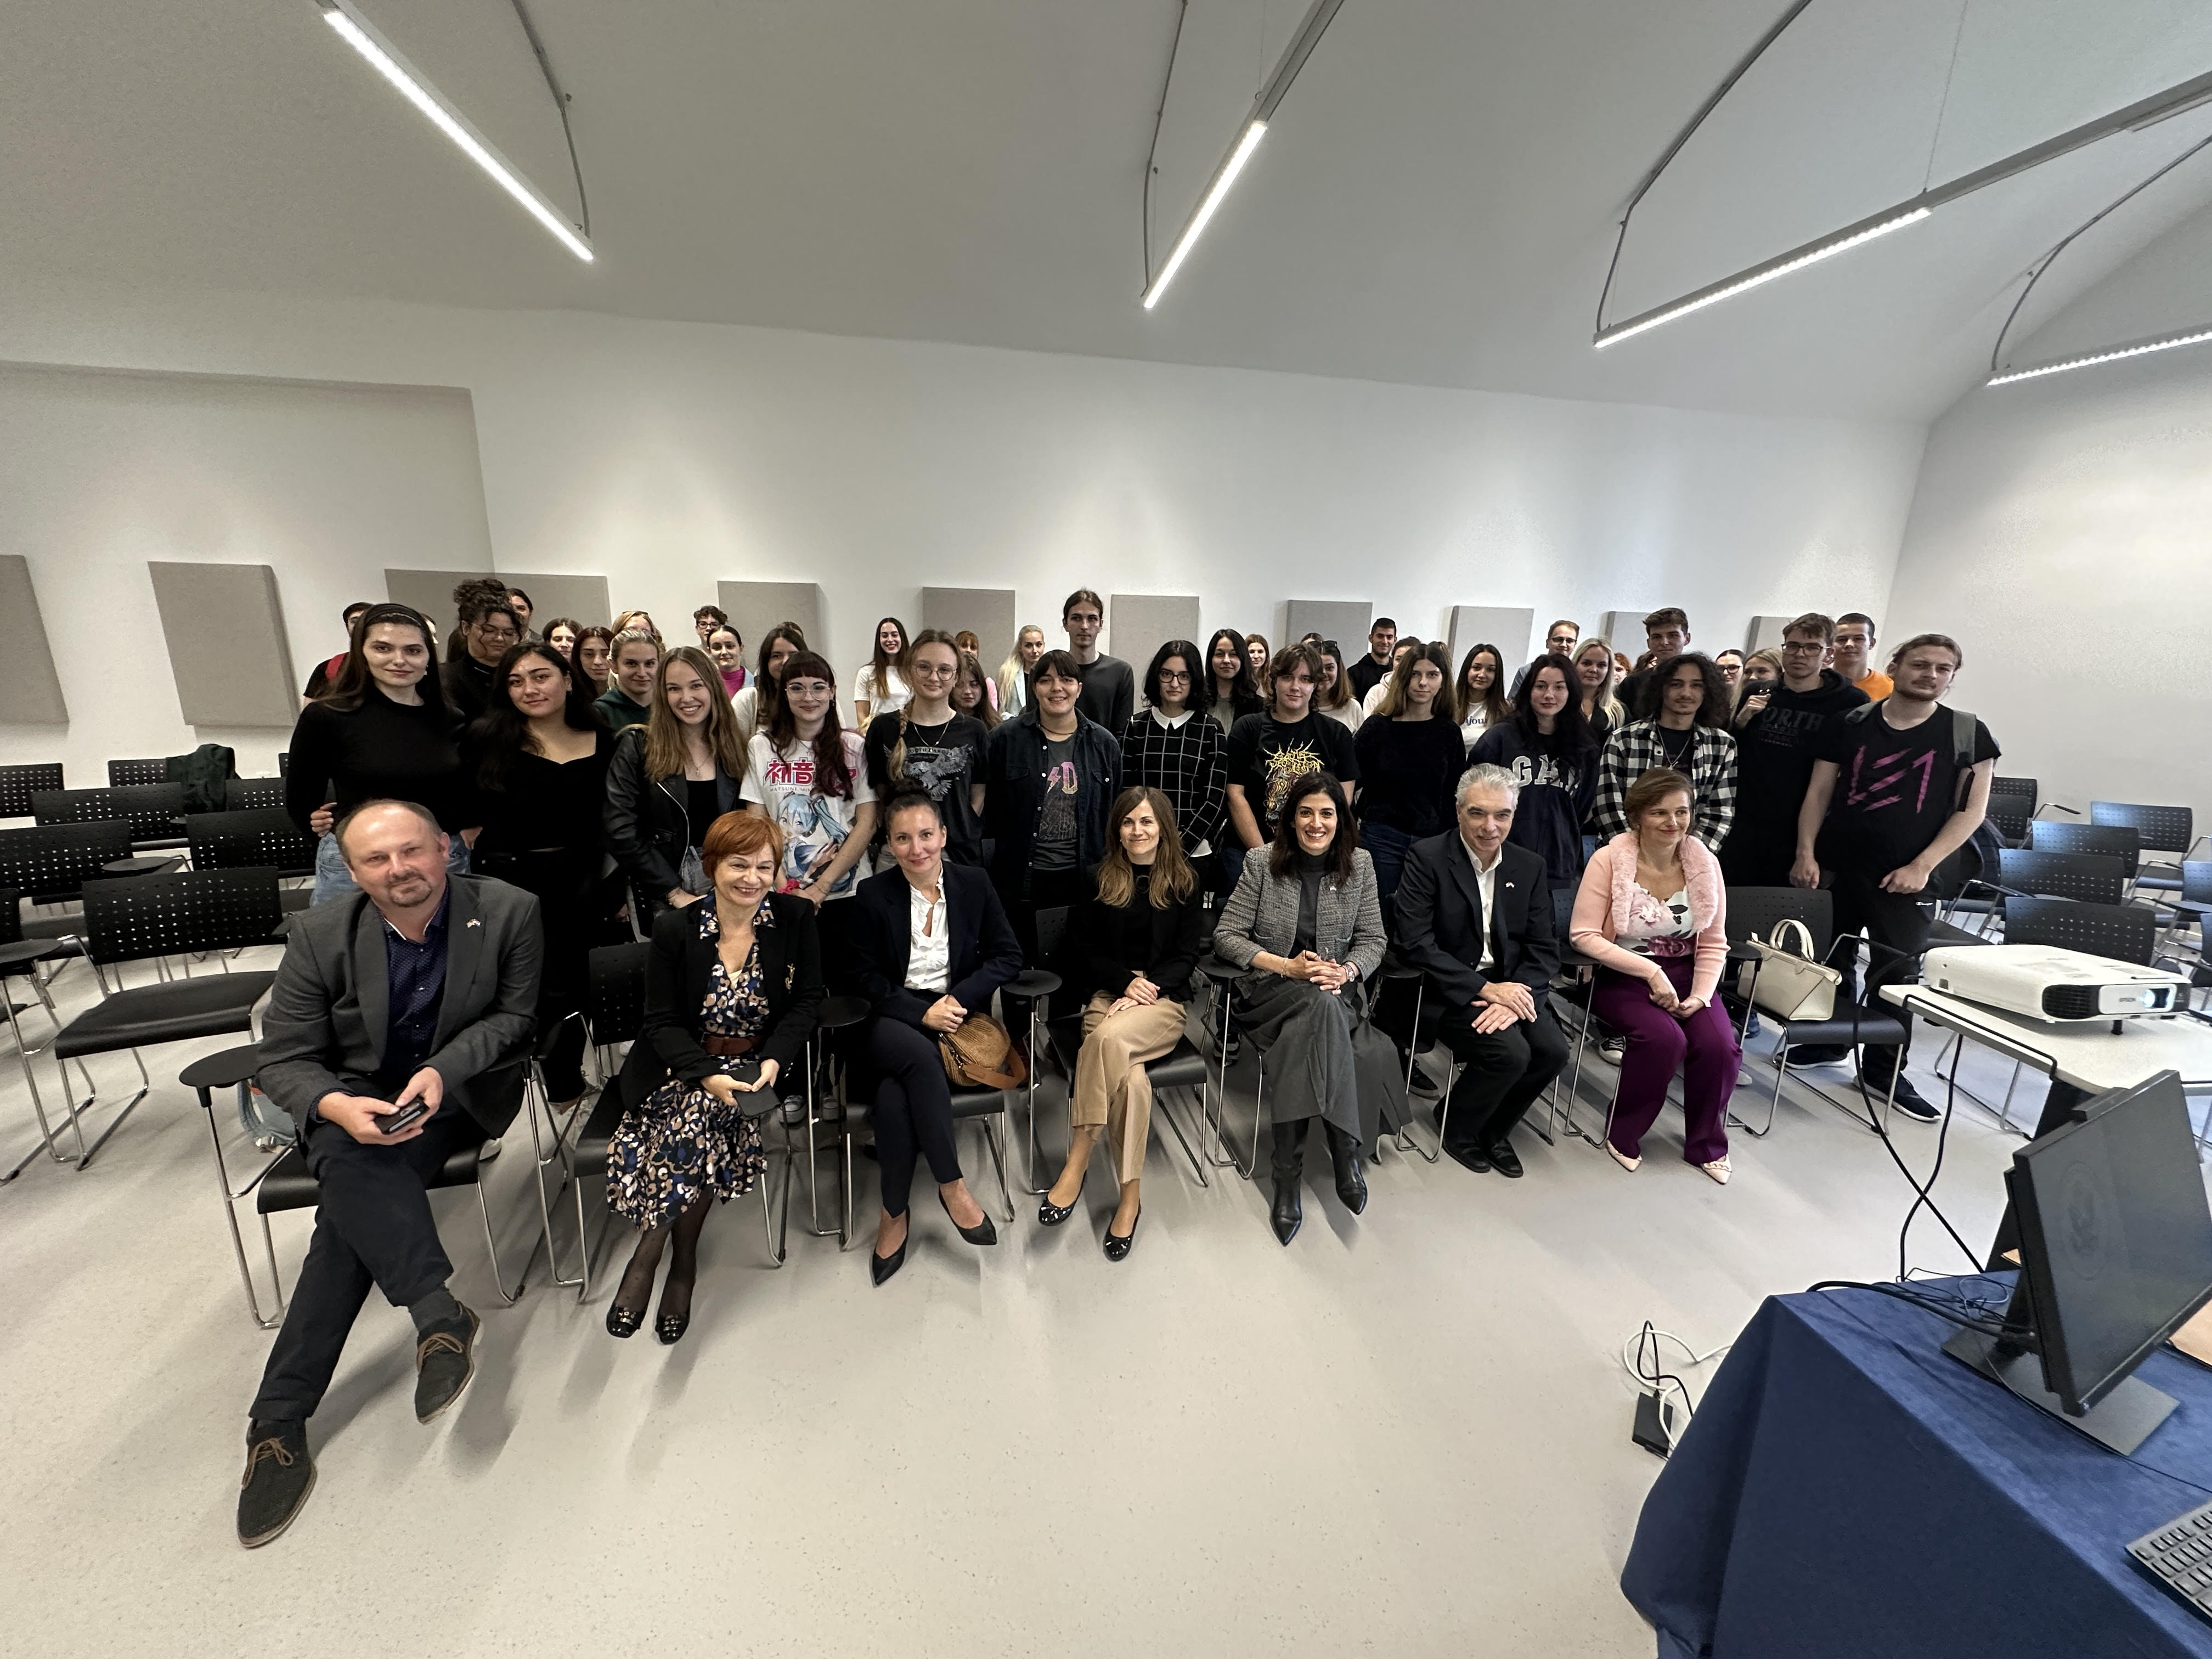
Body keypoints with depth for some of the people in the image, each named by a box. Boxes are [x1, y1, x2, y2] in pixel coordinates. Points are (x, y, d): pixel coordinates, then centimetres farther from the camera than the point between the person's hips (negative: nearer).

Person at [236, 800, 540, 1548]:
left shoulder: (509, 911, -14)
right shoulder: (319, 937, -8)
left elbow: (515, 1016, -5)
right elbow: (284, 1061, -5)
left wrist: (442, 1070, -22)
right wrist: (337, 1107, -28)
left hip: (462, 1092, -1)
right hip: (352, 1104, 2)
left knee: (352, 1203, -24)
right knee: (352, 1164, -32)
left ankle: (280, 1419, -12)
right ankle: (440, 1315, -30)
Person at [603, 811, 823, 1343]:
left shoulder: (796, 918, -4)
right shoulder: (674, 929, -4)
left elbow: (808, 1001, -1)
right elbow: (662, 1021, -4)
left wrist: (773, 1060, -17)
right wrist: (707, 1074, -21)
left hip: (759, 1064, 0)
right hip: (684, 1066, 1)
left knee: (700, 1118, -27)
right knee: (699, 1117, -28)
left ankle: (647, 1255, -4)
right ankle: (682, 1257, -4)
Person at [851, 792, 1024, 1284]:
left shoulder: (974, 884, 1)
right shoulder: (874, 893, -1)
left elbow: (1008, 956, 2)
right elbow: (869, 979, 0)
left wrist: (958, 998, -11)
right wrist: (922, 1012, -14)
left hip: (955, 1014, 0)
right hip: (893, 1019, 0)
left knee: (895, 1092, -28)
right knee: (920, 1056, -35)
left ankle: (894, 1214, -10)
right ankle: (953, 1187, -22)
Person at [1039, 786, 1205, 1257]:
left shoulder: (1186, 883, 6)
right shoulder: (1101, 879, 9)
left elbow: (1187, 956, 2)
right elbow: (1089, 950, 7)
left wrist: (1147, 989, -14)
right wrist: (1127, 982, -10)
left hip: (1164, 1000, -1)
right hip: (1108, 992, 1)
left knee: (1109, 1037, -34)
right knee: (1129, 1075, -30)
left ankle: (1076, 1166, -24)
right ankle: (1130, 1195, -17)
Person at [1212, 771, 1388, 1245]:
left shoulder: (1359, 865, 5)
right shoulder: (1263, 866, -2)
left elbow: (1373, 939, 8)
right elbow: (1225, 937, -4)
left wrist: (1347, 971, -15)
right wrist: (1288, 966, -16)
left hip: (1338, 993, 1)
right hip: (1271, 991, -1)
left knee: (1300, 1035, -35)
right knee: (1320, 1005, -36)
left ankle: (1288, 1176, -26)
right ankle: (1345, 1151, -29)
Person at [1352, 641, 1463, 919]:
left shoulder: (1449, 733, 6)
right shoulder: (1378, 727, 0)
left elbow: (1455, 794, 9)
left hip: (1432, 841, 2)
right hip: (1381, 838, -2)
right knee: (1380, 919, 5)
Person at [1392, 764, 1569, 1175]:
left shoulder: (1529, 866, 6)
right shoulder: (1426, 858, -10)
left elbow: (1544, 946, 3)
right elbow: (1415, 944, -17)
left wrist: (1515, 995, -16)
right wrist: (1484, 988, -21)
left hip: (1510, 987, 5)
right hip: (1448, 991, -5)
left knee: (1553, 1050, -17)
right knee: (1511, 1052, -24)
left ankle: (1494, 1129, 12)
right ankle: (1455, 1125, 7)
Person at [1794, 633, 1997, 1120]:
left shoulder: (1967, 733, 3)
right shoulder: (1852, 723, 3)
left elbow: (1971, 810, 1)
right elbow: (1818, 793, 4)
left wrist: (1922, 866, -9)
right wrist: (1806, 852, -6)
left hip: (1904, 875, 0)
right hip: (1836, 864, 1)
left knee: (1897, 971, 1)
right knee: (1830, 961, 9)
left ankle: (1884, 1070, 14)